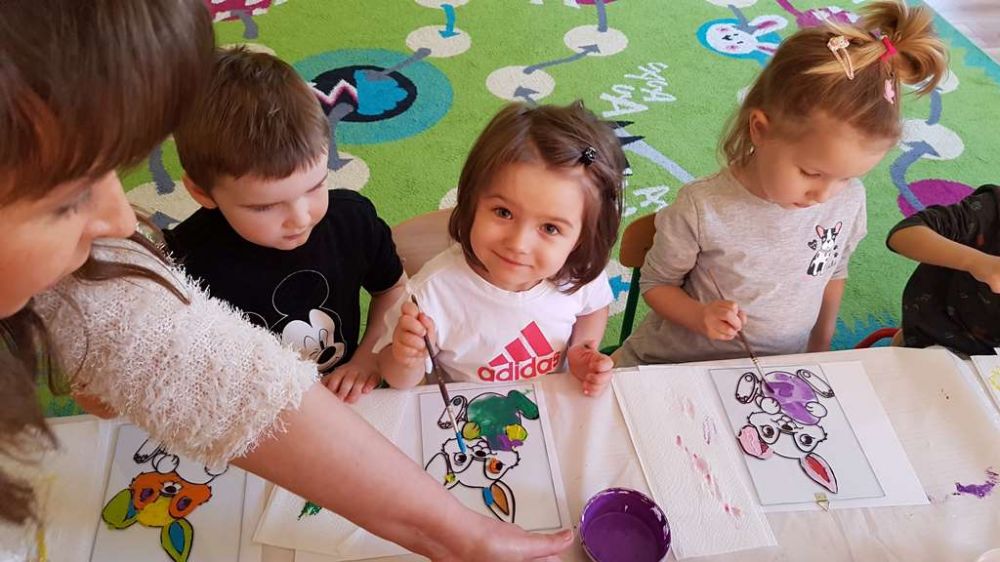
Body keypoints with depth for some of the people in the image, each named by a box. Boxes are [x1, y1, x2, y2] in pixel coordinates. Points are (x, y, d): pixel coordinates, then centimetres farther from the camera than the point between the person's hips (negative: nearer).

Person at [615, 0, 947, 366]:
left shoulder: (848, 200, -8)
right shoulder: (701, 210, -22)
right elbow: (656, 283, -7)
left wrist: (821, 346, 19)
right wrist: (699, 316, -24)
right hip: (677, 365, -3)